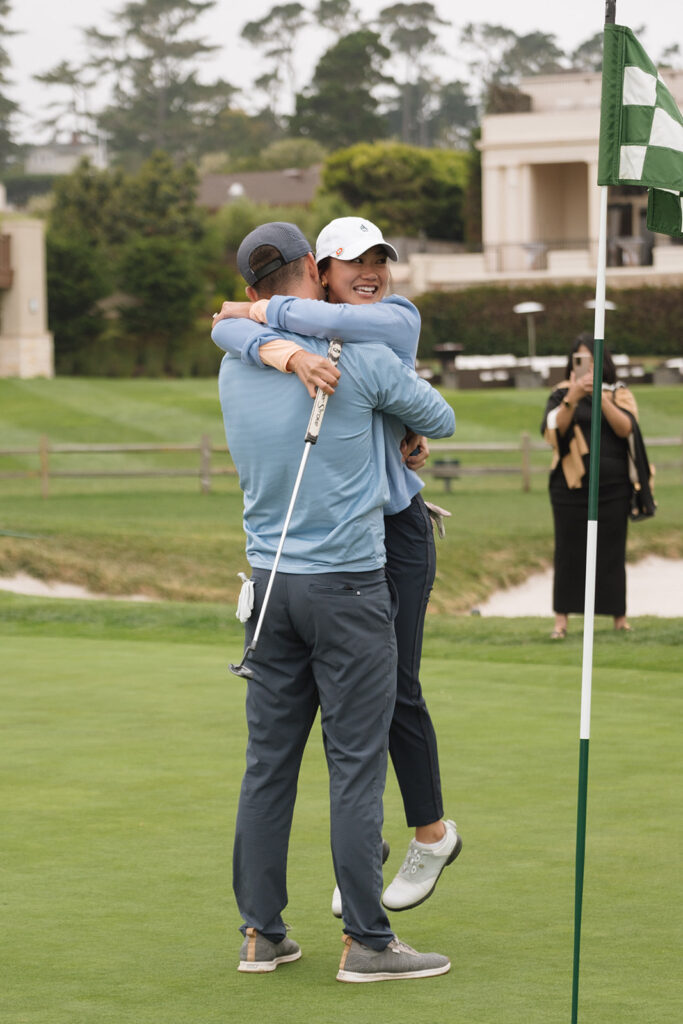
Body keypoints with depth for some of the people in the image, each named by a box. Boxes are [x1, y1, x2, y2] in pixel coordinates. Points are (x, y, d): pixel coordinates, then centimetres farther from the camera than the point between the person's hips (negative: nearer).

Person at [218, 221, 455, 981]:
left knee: (269, 761, 8)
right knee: (356, 763, -2)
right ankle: (366, 940, 0)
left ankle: (261, 932, 11)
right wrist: (397, 429, 27)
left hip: (268, 582, 5)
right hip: (347, 586, -5)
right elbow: (440, 420, 2)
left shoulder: (234, 370, 6)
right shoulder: (360, 357, -11)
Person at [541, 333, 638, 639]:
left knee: (612, 552, 1)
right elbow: (553, 430, -11)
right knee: (569, 552, -2)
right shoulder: (561, 395, 6)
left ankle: (619, 616, 7)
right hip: (571, 487, -1)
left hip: (613, 487, 1)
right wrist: (572, 399, -25)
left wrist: (601, 397, -21)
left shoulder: (620, 395, 8)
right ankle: (562, 618, 0)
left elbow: (626, 428, -10)